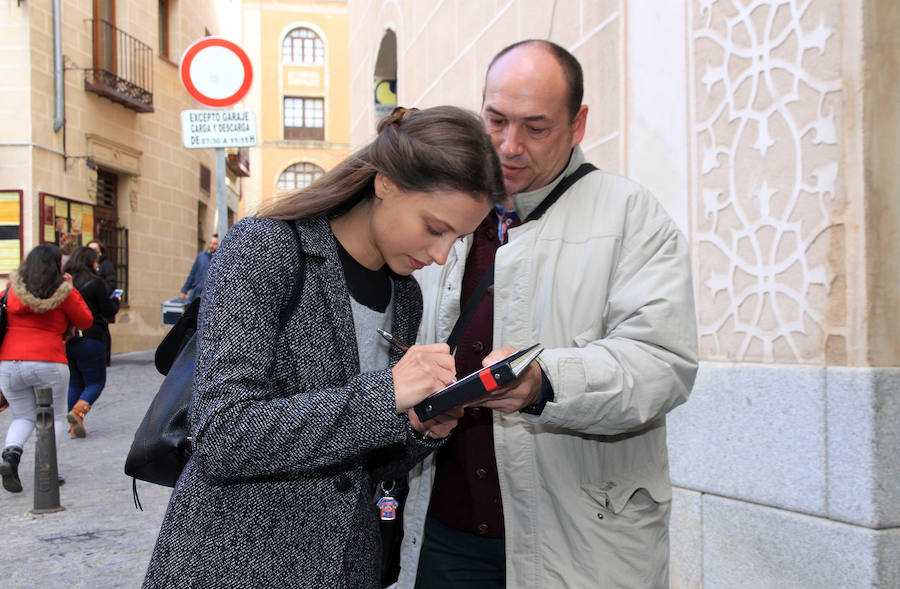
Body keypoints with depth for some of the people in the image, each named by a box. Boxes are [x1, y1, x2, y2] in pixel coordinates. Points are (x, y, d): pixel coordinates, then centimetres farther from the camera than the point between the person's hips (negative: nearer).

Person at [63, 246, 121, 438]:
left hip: (66, 341, 5)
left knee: (74, 383, 16)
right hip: (90, 339, -5)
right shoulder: (95, 283, -10)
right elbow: (108, 311, -5)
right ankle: (76, 413, -18)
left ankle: (75, 427, 13)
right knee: (96, 382, 6)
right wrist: (115, 301, 14)